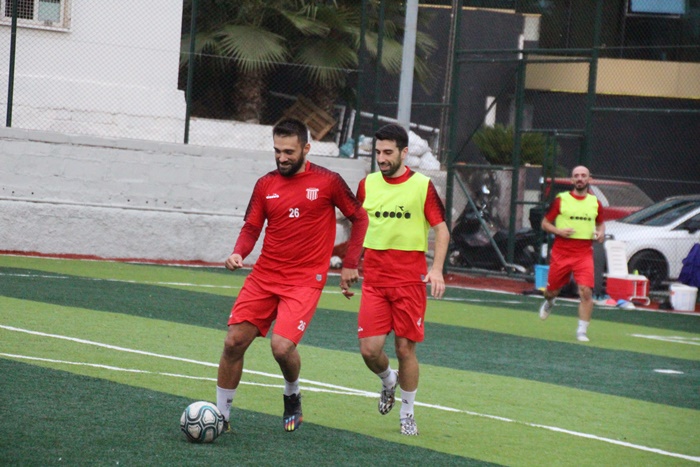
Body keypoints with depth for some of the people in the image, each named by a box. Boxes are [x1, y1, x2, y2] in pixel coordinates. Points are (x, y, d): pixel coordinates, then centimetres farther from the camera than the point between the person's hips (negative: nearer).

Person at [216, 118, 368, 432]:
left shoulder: (327, 182, -4)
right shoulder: (265, 184, 6)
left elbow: (359, 218, 6)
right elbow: (251, 228, 10)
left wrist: (350, 264, 3)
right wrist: (238, 254, -11)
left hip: (305, 280, -4)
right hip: (264, 276, 4)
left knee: (282, 345, -20)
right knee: (234, 342, -4)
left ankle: (292, 396, 13)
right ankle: (221, 415, 11)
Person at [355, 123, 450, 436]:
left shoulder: (422, 186, -4)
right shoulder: (367, 185, 5)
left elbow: (441, 229, -2)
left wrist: (436, 269, -14)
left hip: (410, 281, -2)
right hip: (374, 279, 3)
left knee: (405, 348, 0)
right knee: (369, 349, -6)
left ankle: (407, 413, 18)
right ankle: (388, 382, 28)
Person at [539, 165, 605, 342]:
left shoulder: (595, 203, 8)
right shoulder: (561, 200, 0)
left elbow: (600, 223, 25)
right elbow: (545, 223, 5)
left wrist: (601, 233, 3)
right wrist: (559, 231, -14)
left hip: (584, 253, 1)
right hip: (561, 252, -1)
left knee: (586, 292, -15)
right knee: (552, 291, 11)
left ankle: (582, 331, -6)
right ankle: (549, 303, 49)